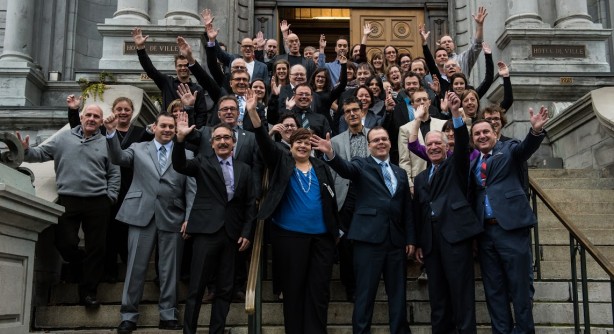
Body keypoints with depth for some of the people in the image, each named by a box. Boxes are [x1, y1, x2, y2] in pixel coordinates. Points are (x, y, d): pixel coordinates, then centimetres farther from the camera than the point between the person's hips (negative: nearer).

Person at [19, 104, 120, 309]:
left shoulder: (106, 144, 8)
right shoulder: (63, 138, 7)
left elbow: (114, 174, 9)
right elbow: (41, 153, 4)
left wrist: (110, 197, 0)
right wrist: (26, 151, -16)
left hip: (98, 203, 0)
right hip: (68, 201, 0)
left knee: (95, 248, 3)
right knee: (65, 243, -2)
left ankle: (88, 292, 14)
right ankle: (81, 269, 29)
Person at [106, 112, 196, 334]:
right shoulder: (138, 149, 13)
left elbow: (191, 190, 5)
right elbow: (118, 158, -4)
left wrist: (190, 219, -5)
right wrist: (111, 133, -18)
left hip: (172, 219, 0)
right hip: (141, 216, 0)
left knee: (169, 269, 6)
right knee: (136, 267, 4)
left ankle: (168, 315, 16)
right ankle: (129, 316, 13)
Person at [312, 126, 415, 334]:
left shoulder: (400, 173, 16)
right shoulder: (361, 165, 4)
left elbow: (407, 209, 16)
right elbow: (344, 169, -19)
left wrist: (410, 239, 10)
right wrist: (330, 153, -39)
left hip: (396, 241, 5)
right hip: (369, 238, -4)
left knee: (398, 293, 11)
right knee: (365, 294, 1)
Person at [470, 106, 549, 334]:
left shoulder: (508, 149, 7)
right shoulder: (471, 161, 17)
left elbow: (526, 147, -16)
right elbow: (469, 193, 6)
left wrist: (536, 130, -35)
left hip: (511, 226, -4)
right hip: (485, 231, 4)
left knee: (519, 284, 0)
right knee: (493, 288, 9)